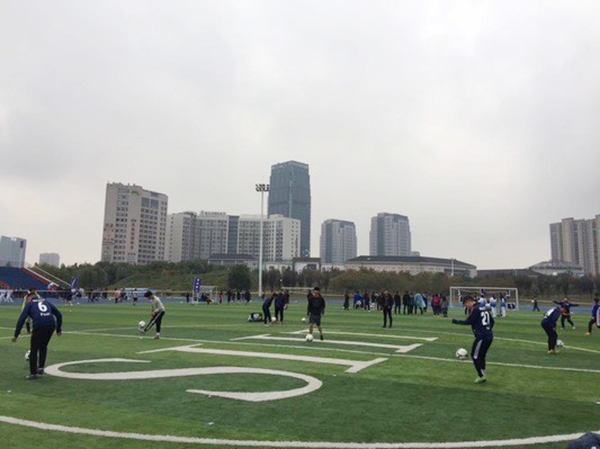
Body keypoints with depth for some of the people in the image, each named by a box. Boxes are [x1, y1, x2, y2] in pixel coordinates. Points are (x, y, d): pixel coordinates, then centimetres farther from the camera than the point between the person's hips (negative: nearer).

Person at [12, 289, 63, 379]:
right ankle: (41, 367, 20)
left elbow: (21, 319, 6)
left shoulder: (29, 304, 18)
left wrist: (16, 335, 7)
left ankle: (33, 373, 17)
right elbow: (59, 315, 26)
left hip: (39, 325, -3)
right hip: (52, 324, 4)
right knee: (43, 347, 26)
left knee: (34, 350, 13)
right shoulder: (46, 302, 28)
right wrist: (59, 329, 33)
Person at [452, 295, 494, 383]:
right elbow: (492, 321, 20)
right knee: (481, 356, 18)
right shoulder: (484, 309, 15)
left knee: (475, 356, 2)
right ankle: (482, 375, 18)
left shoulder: (475, 310, -11)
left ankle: (481, 376, 1)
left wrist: (456, 321, -1)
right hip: (489, 336, 9)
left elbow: (468, 322, -11)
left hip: (481, 337, -9)